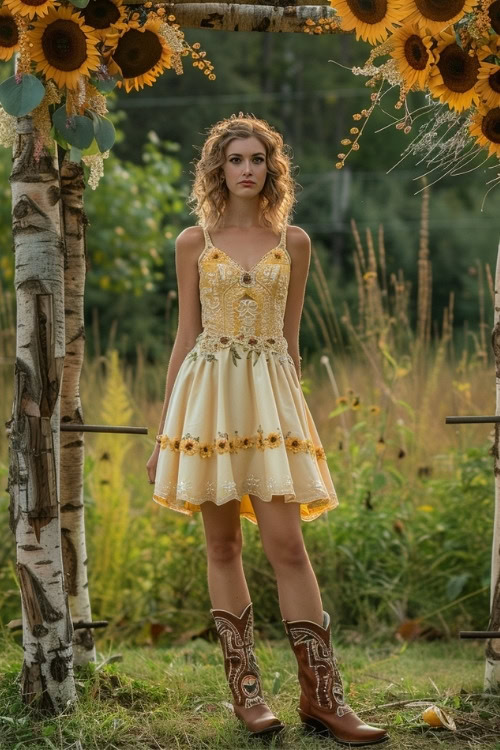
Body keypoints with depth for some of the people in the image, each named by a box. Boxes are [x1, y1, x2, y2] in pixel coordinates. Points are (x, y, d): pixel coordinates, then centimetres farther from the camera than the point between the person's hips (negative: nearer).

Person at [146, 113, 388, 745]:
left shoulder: (293, 243, 9)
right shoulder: (193, 243, 7)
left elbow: (289, 338, 14)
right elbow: (185, 337, 9)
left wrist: (290, 411, 15)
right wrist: (163, 432, 7)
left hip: (271, 394, 0)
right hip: (209, 395, 0)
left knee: (286, 543, -9)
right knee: (222, 545, 2)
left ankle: (321, 694, -4)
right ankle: (245, 690, 10)